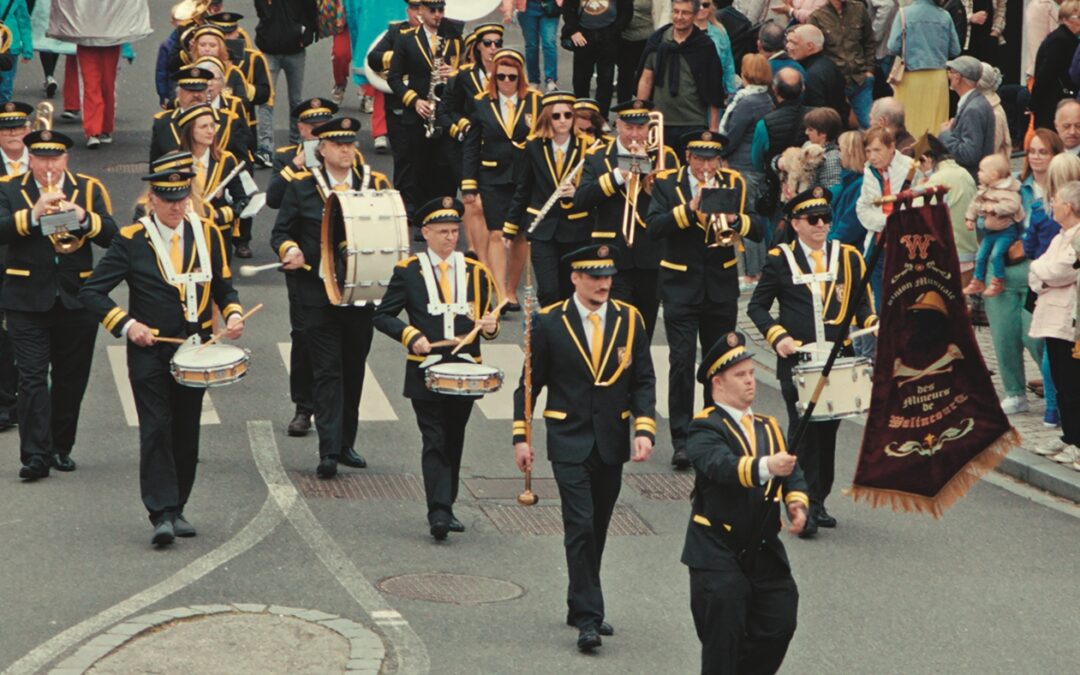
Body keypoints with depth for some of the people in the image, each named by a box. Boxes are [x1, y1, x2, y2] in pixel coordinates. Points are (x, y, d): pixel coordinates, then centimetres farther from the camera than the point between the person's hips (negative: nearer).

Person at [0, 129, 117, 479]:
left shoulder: (89, 189, 6)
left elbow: (112, 236, -4)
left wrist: (83, 218, -21)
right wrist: (32, 215, -27)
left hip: (76, 301, 2)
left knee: (71, 379, 8)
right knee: (32, 377, -9)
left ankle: (61, 448, 21)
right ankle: (36, 454, -11)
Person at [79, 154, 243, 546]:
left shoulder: (208, 234, 6)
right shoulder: (131, 240, -5)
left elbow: (224, 287, 14)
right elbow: (92, 292, -5)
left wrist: (234, 315, -6)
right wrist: (126, 324, -15)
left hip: (194, 351, 4)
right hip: (149, 353, -4)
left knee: (186, 433, 8)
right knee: (156, 431, -11)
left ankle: (176, 509, 18)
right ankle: (161, 514, -14)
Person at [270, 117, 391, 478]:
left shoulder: (376, 183, 8)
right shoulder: (301, 186, 3)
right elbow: (281, 233, 6)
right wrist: (291, 251, -16)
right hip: (318, 295, -3)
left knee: (353, 370, 9)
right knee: (327, 371, -7)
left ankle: (346, 444, 21)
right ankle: (329, 450, -12)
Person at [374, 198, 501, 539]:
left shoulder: (475, 272, 9)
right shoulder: (408, 271, 1)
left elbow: (487, 317, 15)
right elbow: (382, 316, 2)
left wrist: (490, 325, -9)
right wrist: (411, 336, -14)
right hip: (425, 373, -3)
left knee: (454, 443, 10)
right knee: (435, 443, -9)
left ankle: (445, 508, 20)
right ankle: (439, 512, -15)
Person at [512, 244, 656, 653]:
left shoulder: (629, 320, 2)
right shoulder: (549, 323, -4)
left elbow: (643, 381, 3)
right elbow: (530, 383, 1)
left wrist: (644, 429, -10)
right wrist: (521, 437, -3)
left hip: (612, 443, 3)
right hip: (569, 443, -3)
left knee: (598, 528, 11)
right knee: (580, 527, -12)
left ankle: (580, 606, 26)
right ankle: (588, 618, -12)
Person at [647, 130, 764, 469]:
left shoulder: (733, 183, 4)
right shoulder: (666, 183, -2)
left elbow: (758, 230, -2)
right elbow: (653, 228, -15)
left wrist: (735, 219, -22)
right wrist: (689, 209, -25)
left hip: (721, 285, 3)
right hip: (681, 285, -3)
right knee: (682, 361, -9)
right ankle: (682, 441, -8)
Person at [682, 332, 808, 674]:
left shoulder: (768, 426, 15)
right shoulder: (706, 428, -9)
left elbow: (793, 470, 5)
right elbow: (720, 465, -30)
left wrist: (797, 502, -17)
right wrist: (765, 466, -48)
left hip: (765, 551, 6)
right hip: (718, 552, -6)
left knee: (778, 627, 4)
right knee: (724, 637, -7)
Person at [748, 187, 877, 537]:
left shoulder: (848, 257, 10)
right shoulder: (780, 259, 3)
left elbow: (862, 302, 15)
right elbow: (757, 306, 4)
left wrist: (873, 325, -6)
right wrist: (778, 337, -11)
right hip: (797, 359, -3)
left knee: (828, 429, 7)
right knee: (803, 430, -9)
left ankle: (818, 502, 17)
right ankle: (806, 506, -10)